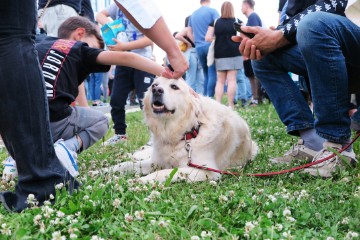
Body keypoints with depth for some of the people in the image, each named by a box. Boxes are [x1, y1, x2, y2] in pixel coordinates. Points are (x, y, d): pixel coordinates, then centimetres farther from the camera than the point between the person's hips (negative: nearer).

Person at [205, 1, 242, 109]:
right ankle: (230, 105, -3)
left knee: (220, 80, 9)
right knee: (231, 79, -1)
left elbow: (208, 38, -4)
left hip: (220, 54, 2)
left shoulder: (215, 22, 2)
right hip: (234, 53, -2)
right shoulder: (237, 21, -1)